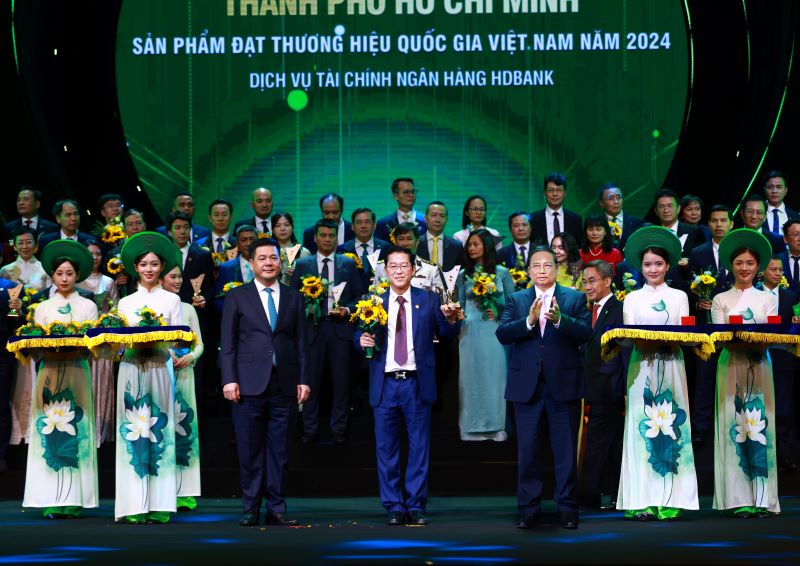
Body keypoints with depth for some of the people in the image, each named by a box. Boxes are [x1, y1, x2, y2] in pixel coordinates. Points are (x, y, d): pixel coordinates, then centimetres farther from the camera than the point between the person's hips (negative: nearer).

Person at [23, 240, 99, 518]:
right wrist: (50, 349, -13)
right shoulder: (43, 308, 14)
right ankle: (52, 501, -5)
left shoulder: (88, 306, 10)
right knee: (50, 429, -5)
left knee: (75, 430, -5)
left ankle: (73, 499, -4)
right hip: (49, 372, 1)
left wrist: (77, 349, -17)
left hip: (77, 372, -1)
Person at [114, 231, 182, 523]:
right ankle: (134, 506, -4)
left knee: (159, 429, -4)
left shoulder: (172, 300, 10)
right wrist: (133, 341, -14)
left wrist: (158, 339, -17)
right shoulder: (125, 302, 14)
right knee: (133, 431, -4)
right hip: (131, 368, 1)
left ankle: (159, 506, -2)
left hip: (160, 368, -1)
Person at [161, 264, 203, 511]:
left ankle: (184, 492, -2)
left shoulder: (188, 309, 13)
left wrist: (190, 357, -9)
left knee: (184, 423, -2)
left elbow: (200, 344, 11)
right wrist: (164, 355, -15)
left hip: (183, 372, 3)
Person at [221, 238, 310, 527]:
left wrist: (303, 380, 5)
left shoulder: (294, 298, 13)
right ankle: (251, 509, 7)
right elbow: (228, 342, 3)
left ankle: (276, 509, 8)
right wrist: (229, 379, -6)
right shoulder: (237, 297, 6)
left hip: (283, 384, 2)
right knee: (249, 450, 0)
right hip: (248, 384, -2)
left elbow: (301, 342, 12)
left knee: (279, 450, 3)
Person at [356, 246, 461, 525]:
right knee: (386, 449, 4)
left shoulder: (428, 300, 6)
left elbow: (445, 334, 2)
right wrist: (361, 339, -18)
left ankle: (416, 507, 9)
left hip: (417, 384, 0)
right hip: (385, 384, 0)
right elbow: (359, 335, 4)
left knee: (419, 447, 3)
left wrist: (451, 320, -18)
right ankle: (394, 507, 11)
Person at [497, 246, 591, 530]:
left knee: (566, 450, 3)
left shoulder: (575, 298, 4)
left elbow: (585, 333, -9)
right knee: (528, 450, 6)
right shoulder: (515, 300, 8)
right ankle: (528, 509, 12)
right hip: (527, 386, 1)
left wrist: (560, 319, -26)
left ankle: (567, 509, 9)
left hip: (564, 385, -1)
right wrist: (529, 321, -21)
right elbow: (502, 334, -5)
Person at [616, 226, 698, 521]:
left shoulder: (679, 297, 12)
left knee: (671, 426, -5)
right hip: (642, 364, 0)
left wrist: (668, 339, -17)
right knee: (641, 427, -6)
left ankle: (669, 500, -5)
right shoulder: (632, 298, 12)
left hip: (670, 364, 0)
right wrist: (643, 340, -19)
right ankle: (643, 501, -7)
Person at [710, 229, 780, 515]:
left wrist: (759, 341, -21)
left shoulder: (768, 299, 12)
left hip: (759, 366, 1)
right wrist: (738, 342, -22)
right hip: (732, 365, -1)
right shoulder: (721, 300, 9)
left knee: (760, 425, -4)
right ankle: (740, 499, -5)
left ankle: (762, 498, -4)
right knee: (734, 426, -6)